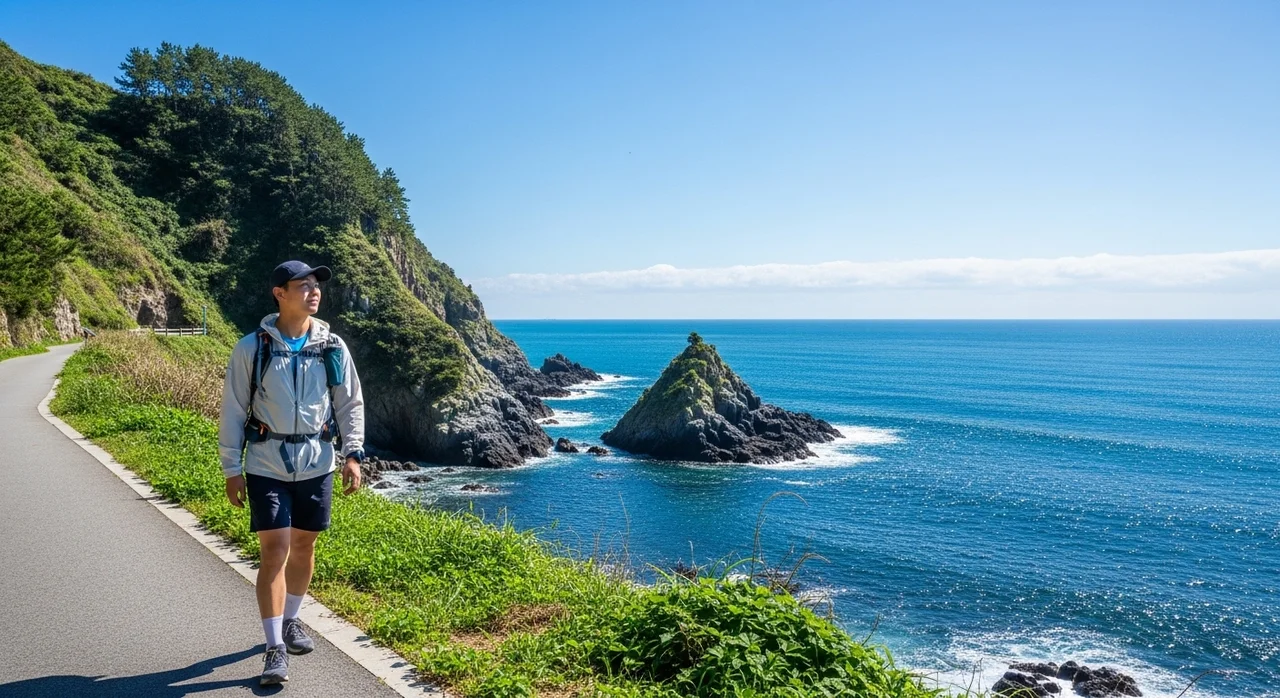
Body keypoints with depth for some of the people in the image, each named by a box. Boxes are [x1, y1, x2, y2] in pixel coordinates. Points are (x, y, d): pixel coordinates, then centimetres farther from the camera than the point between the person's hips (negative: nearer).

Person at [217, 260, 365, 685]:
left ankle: (290, 620, 35)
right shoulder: (252, 347, -6)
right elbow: (233, 411, -1)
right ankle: (274, 646, 2)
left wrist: (353, 454, -2)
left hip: (316, 464, 3)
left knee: (304, 545, 14)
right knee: (275, 549, -6)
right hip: (266, 465, -3)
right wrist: (230, 469, -2)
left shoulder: (333, 347, 0)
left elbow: (351, 404, 7)